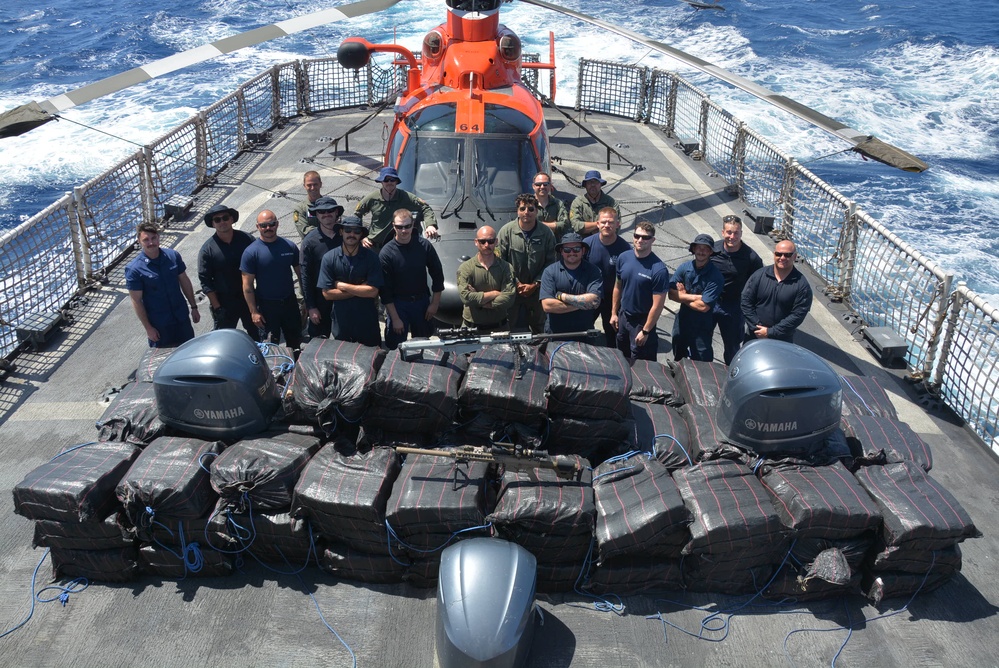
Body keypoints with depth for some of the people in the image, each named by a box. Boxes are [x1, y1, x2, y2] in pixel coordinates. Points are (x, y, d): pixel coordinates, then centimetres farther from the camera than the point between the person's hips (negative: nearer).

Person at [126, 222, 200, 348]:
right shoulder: (134, 269, -17)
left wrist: (194, 307, 7)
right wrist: (148, 328, -11)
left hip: (182, 318, 3)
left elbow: (185, 282, 4)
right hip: (158, 325, -3)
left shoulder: (173, 255, -7)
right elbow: (136, 301, -13)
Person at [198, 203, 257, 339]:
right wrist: (217, 308, -13)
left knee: (255, 333, 21)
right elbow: (205, 282, -10)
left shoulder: (246, 239, -5)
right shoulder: (207, 249, -11)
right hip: (224, 303, -2)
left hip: (248, 298, 2)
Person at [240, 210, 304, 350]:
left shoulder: (289, 246, -4)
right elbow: (247, 285, -11)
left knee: (295, 342, 18)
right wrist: (254, 312, -13)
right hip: (267, 306, -3)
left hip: (290, 302, 3)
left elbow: (300, 272, 5)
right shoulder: (251, 252, -13)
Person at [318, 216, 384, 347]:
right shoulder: (329, 258, -7)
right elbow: (327, 293, -11)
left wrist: (342, 286, -13)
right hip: (341, 320, 1)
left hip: (367, 320, -1)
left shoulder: (371, 257, -10)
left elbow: (373, 291, -16)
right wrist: (360, 290, -14)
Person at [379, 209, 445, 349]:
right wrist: (395, 318, -11)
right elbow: (385, 289, -10)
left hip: (422, 301, 2)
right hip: (397, 304, -2)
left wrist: (435, 303, 1)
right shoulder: (386, 252, -12)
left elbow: (437, 275, 3)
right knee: (395, 349, 2)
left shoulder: (424, 246, -6)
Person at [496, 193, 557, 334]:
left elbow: (550, 262, -1)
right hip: (511, 289, -1)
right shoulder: (506, 231, -8)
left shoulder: (546, 233, -4)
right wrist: (516, 283, -10)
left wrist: (535, 285, -8)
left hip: (537, 290, 1)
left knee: (539, 329, 14)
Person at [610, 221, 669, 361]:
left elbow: (657, 305, -20)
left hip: (642, 321, -5)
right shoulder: (623, 258, -6)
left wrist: (645, 331, -17)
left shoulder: (659, 270, -24)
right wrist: (614, 313, 10)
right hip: (623, 316, 5)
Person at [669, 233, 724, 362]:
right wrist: (696, 297, -21)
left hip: (701, 328, -4)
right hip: (681, 322, 5)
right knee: (677, 361, 26)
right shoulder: (684, 267, -6)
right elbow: (671, 294, -13)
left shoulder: (715, 276, -20)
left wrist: (682, 296, -11)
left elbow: (703, 306, -24)